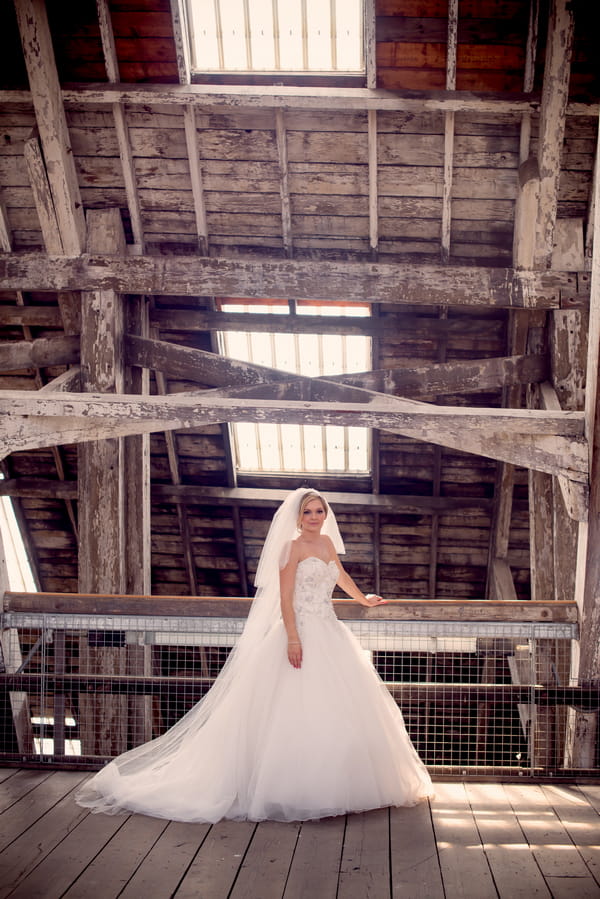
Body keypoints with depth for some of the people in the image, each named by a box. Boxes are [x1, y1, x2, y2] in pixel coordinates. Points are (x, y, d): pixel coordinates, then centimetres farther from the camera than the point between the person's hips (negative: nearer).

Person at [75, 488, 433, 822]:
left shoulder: (327, 543, 15)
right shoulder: (292, 547, -4)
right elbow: (284, 597, -11)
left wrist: (364, 599, 48)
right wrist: (293, 638, -21)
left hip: (331, 635, 7)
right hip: (302, 635, -7)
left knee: (337, 710, 5)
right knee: (299, 712, -9)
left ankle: (332, 788, 15)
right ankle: (294, 791, 0)